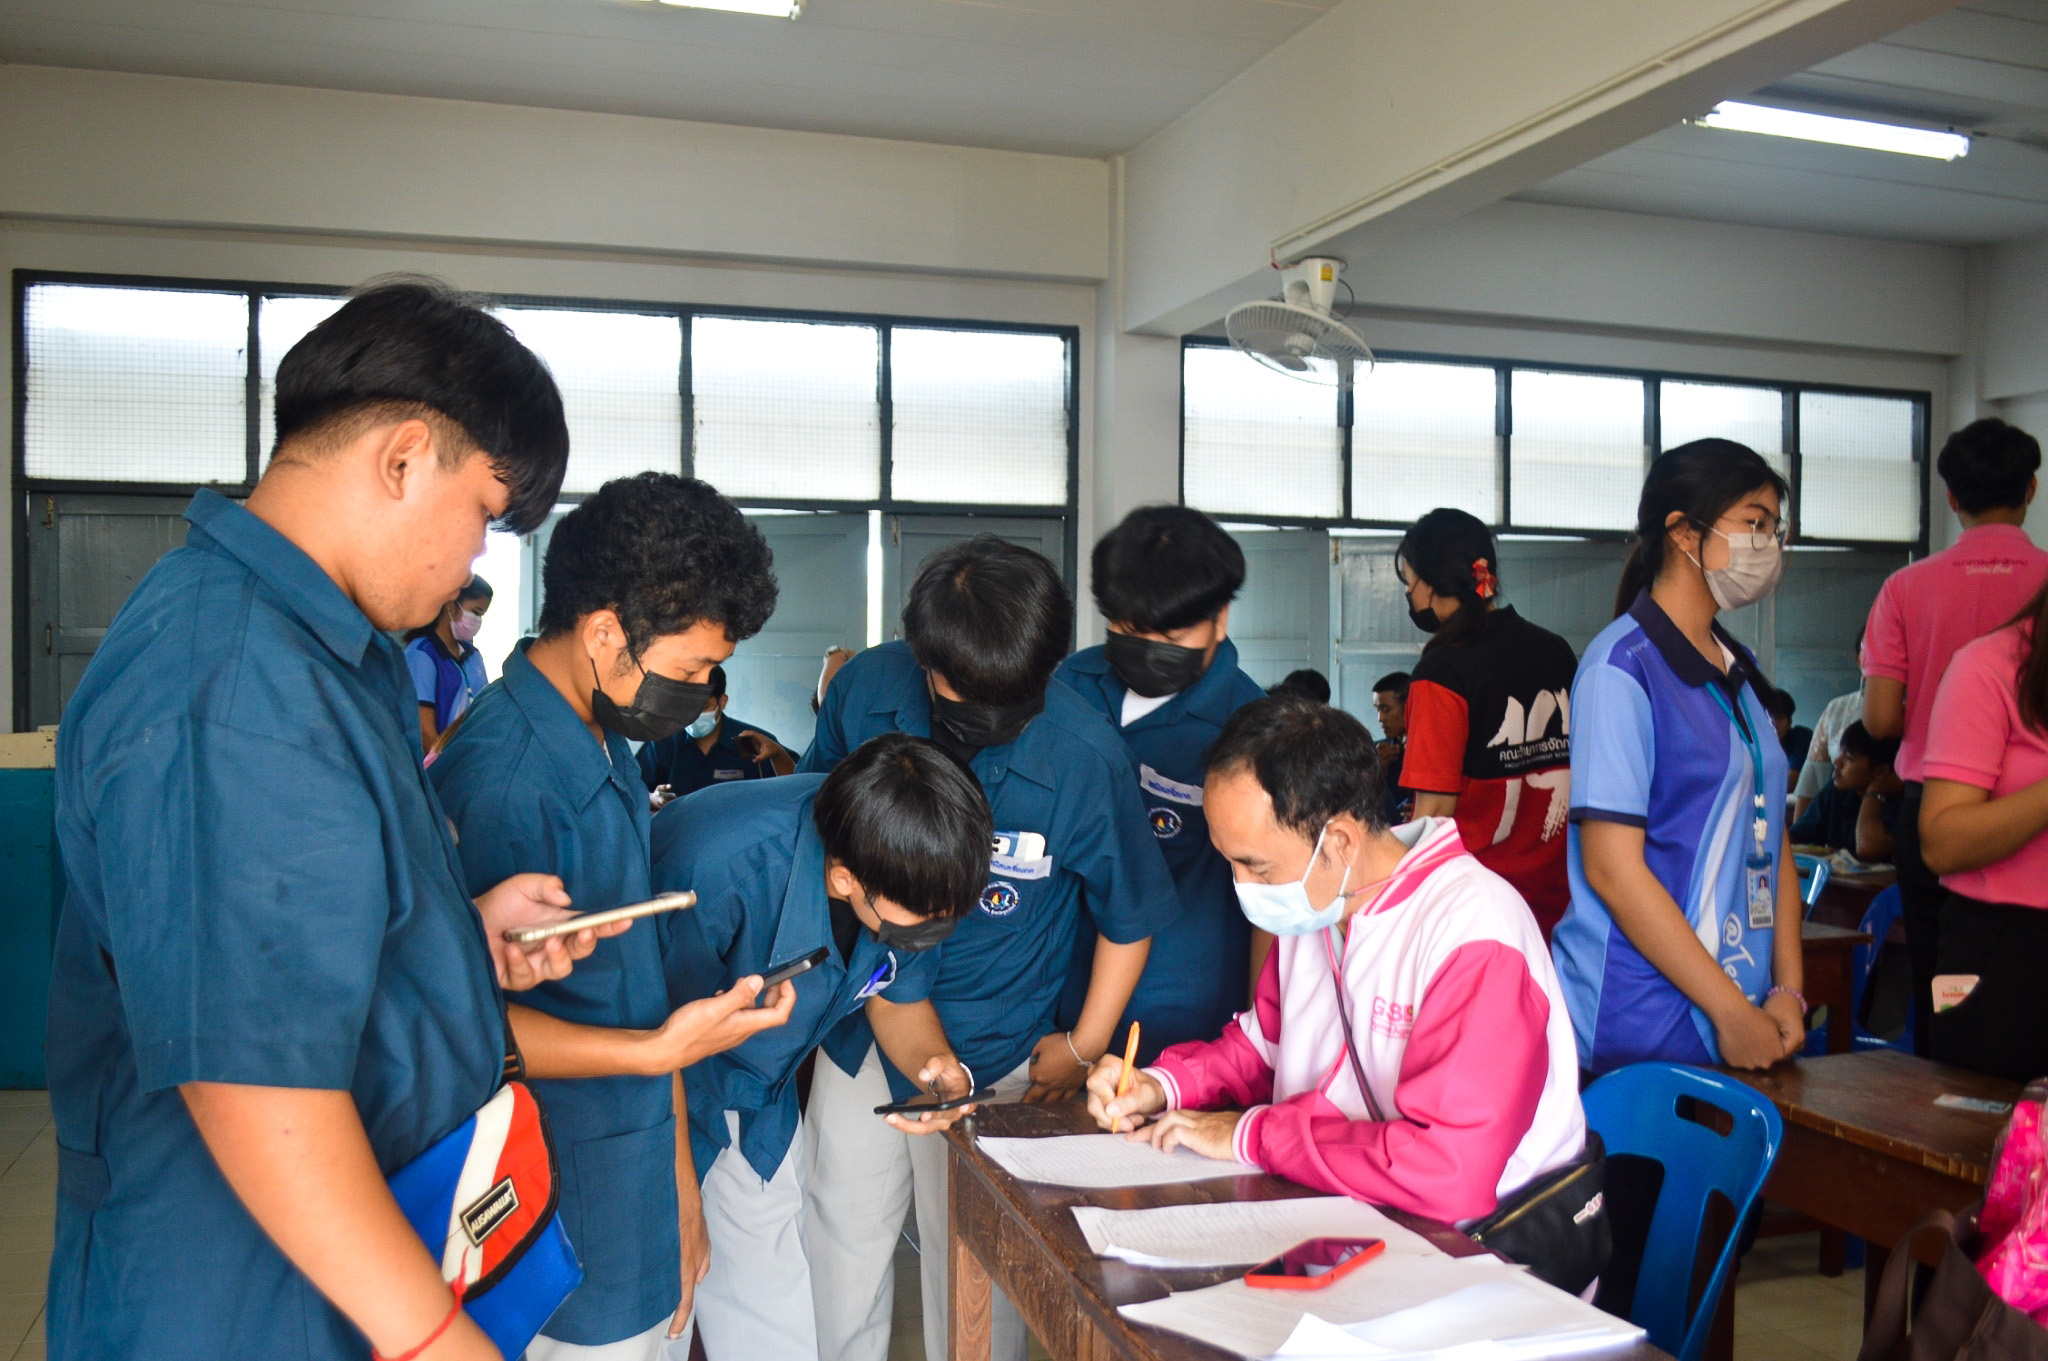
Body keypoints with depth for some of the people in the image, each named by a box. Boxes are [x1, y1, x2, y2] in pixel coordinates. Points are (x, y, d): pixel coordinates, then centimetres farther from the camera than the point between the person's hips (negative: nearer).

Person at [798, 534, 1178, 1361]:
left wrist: (1085, 1047, -1)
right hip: (857, 1036, 3)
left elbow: (1131, 915, -4)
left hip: (992, 1062, -3)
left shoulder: (1086, 755, -20)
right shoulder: (866, 688, -12)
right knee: (838, 1270, 17)